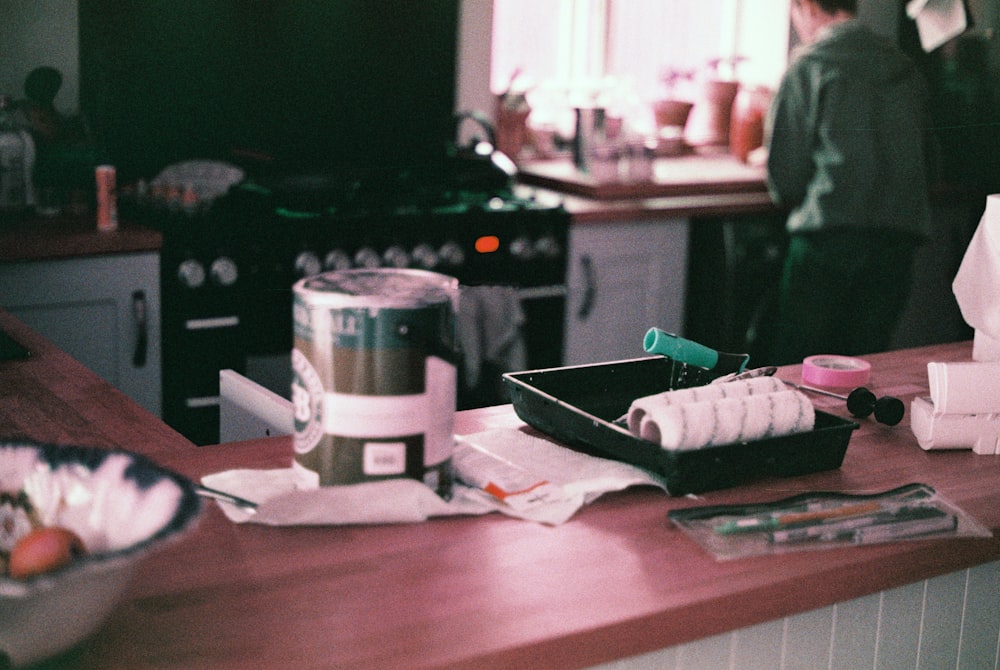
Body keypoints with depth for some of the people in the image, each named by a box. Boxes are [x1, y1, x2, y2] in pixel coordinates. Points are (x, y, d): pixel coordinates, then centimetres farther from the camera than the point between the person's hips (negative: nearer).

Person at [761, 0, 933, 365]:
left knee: (791, 363, 3)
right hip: (901, 234, 5)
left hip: (831, 233, -5)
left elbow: (784, 174, -3)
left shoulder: (809, 65, 0)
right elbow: (923, 161, 22)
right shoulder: (906, 67, 17)